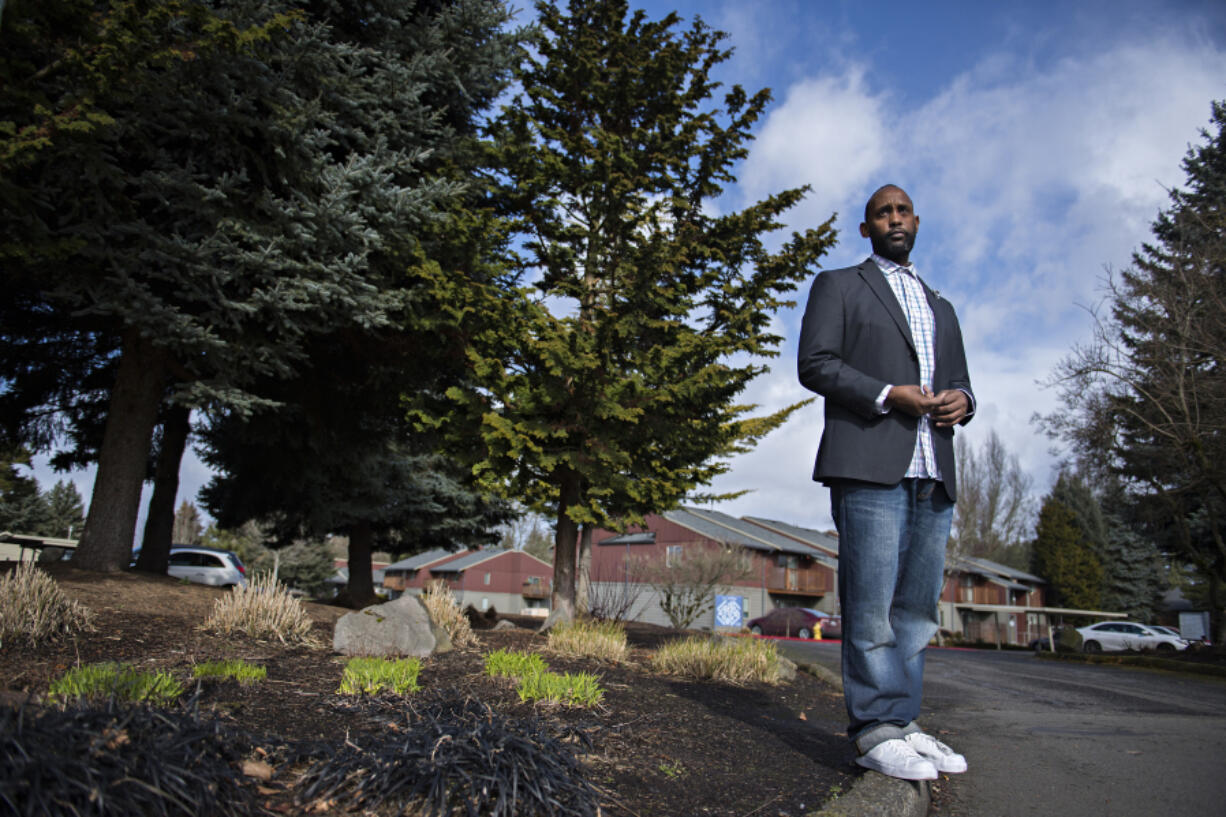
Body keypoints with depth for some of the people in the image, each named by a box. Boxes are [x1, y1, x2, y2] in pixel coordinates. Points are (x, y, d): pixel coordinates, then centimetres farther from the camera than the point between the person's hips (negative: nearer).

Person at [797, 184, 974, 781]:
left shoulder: (940, 307, 29)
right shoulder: (838, 285, 12)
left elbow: (959, 382, 26)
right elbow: (815, 364, -1)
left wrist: (960, 400, 1)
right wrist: (888, 395, -13)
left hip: (932, 473, 6)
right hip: (869, 465, -6)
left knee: (917, 606, 6)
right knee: (872, 603, -8)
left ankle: (903, 722, 13)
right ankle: (875, 731, -3)